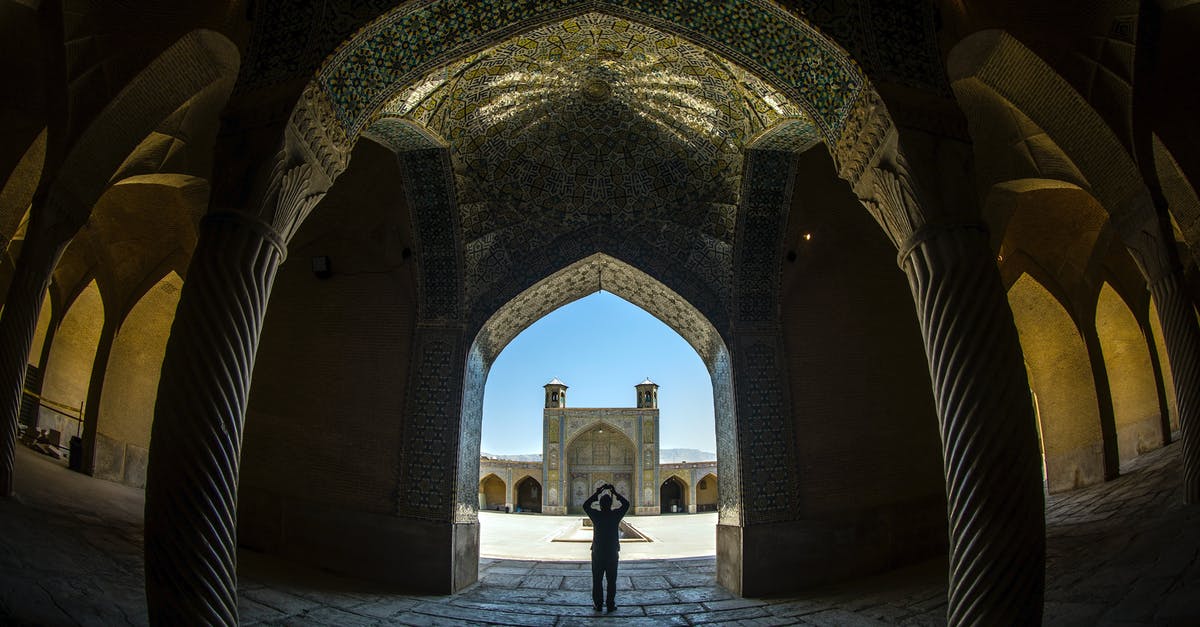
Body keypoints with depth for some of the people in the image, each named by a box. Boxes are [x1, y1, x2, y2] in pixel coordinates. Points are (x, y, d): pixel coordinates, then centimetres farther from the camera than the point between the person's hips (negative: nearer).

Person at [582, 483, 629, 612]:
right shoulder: (616, 515, -9)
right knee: (611, 581, 9)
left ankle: (598, 604, 14)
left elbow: (585, 505, 9)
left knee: (597, 580, 10)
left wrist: (597, 493, 7)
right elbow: (626, 504, 7)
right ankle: (610, 605, 11)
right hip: (612, 553, 0)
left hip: (597, 552, 0)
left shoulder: (596, 515, -9)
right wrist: (615, 493, 7)